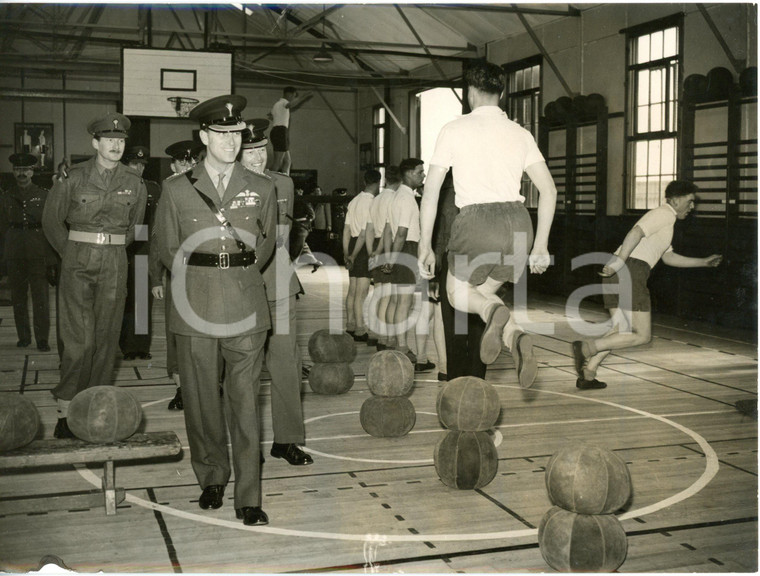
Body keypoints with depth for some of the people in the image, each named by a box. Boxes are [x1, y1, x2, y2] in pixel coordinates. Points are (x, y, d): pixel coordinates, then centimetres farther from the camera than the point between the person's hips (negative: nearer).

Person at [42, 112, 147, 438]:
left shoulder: (133, 183, 4)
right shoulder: (73, 178, -2)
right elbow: (51, 220, 8)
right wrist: (71, 253, 10)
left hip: (114, 264, 2)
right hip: (77, 262, -2)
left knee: (106, 336, 5)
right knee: (79, 338, -7)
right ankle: (66, 408, 2)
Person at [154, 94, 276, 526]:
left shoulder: (262, 188, 8)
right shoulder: (177, 189, 5)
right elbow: (168, 250, 12)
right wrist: (200, 280, 13)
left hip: (247, 307, 0)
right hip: (196, 307, 0)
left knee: (246, 400, -1)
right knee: (201, 398, 7)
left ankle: (249, 498, 4)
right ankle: (212, 479, 27)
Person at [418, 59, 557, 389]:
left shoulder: (454, 130, 4)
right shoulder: (520, 133, 14)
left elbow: (430, 192, 3)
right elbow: (549, 190, 10)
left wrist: (425, 246, 9)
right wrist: (540, 245, 16)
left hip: (478, 222, -4)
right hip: (518, 223, 4)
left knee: (458, 293, 21)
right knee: (483, 290, 25)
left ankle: (494, 312, -15)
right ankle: (514, 335, -6)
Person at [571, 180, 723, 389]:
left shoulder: (662, 217, 31)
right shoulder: (666, 214, -1)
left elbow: (669, 257, 36)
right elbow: (635, 232, -19)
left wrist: (704, 262, 38)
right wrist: (619, 261, -29)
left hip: (615, 276, 10)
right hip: (631, 273, -10)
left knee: (623, 331, 18)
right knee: (642, 336, -4)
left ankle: (587, 375, 10)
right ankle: (586, 347, -16)